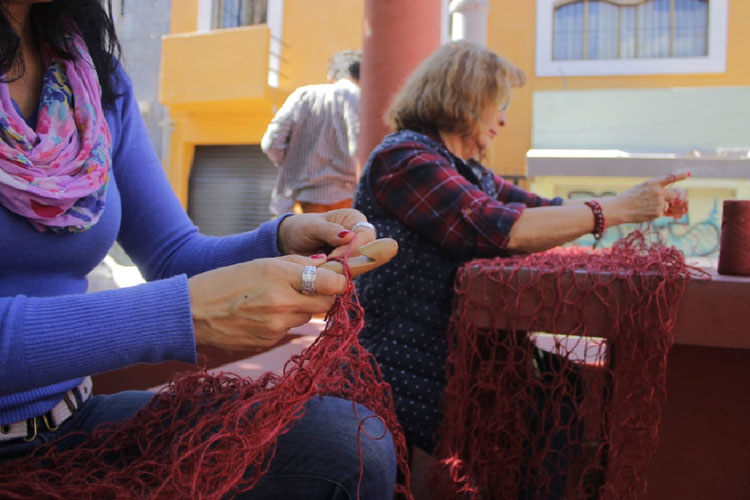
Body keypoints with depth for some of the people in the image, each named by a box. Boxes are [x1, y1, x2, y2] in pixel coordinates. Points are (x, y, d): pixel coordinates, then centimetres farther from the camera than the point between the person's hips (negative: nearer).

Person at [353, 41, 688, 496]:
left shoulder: (471, 173, 15)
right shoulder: (403, 157, -13)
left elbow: (544, 211, 18)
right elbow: (496, 228, -25)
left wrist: (647, 202, 9)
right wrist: (617, 209, -17)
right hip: (410, 379, -8)